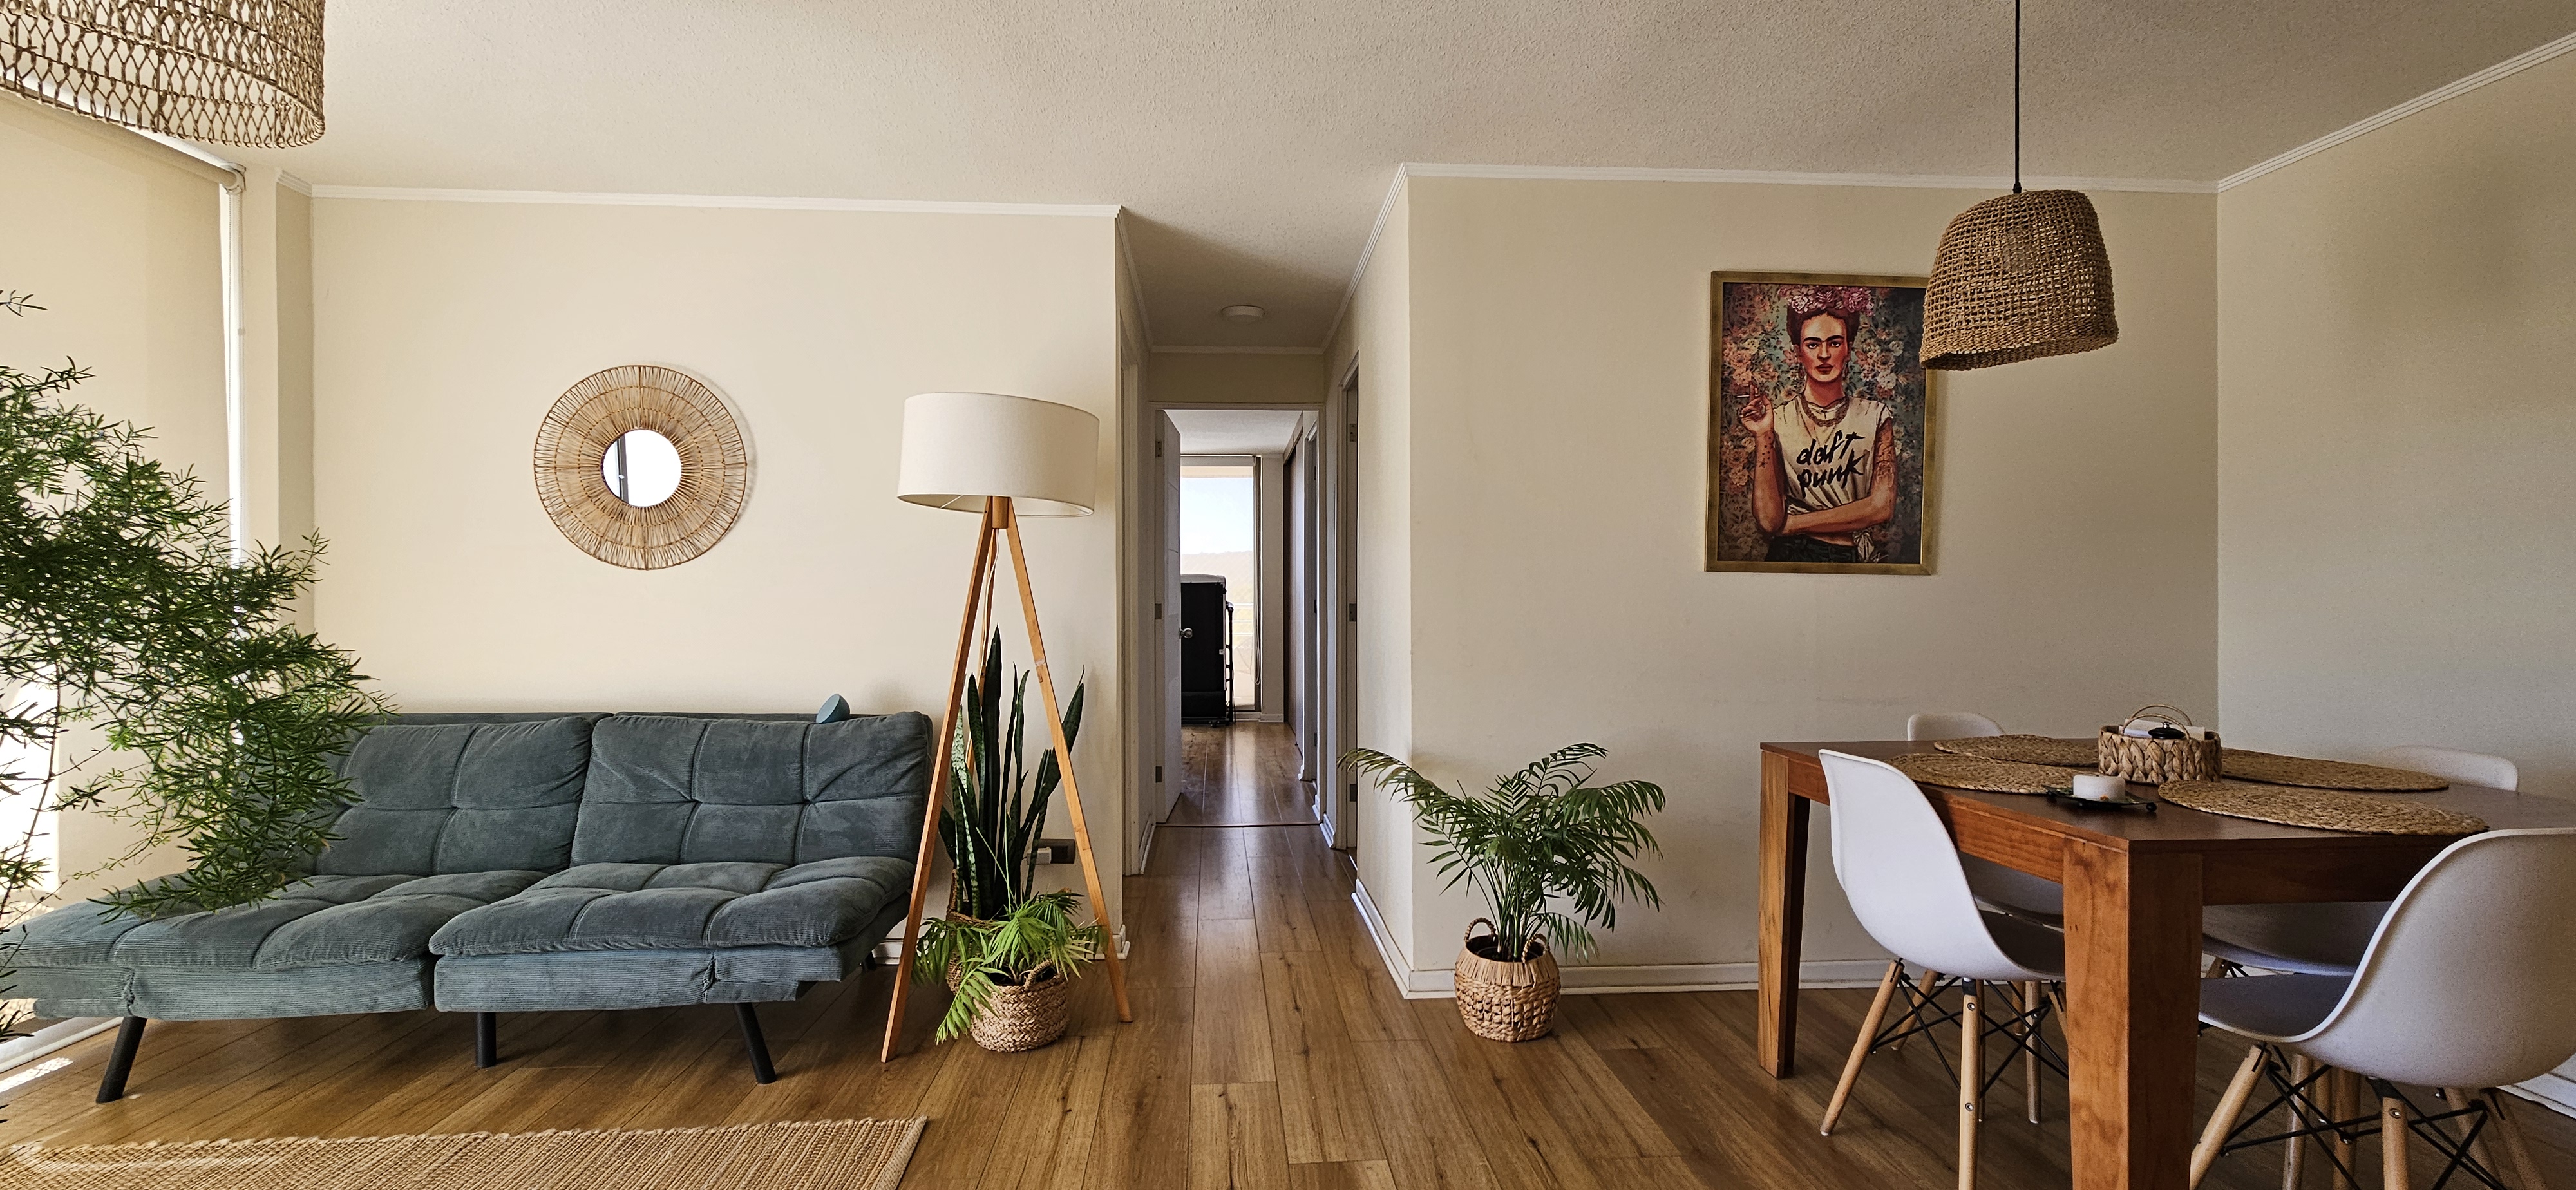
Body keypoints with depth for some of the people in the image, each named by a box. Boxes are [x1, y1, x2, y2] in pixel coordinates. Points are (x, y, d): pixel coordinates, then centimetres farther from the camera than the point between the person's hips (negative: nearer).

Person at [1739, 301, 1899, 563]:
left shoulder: (1874, 416, 7)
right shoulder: (1778, 419, 3)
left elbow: (1882, 507, -2)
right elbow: (1769, 521, -7)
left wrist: (1791, 524, -6)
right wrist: (1763, 436, -12)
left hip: (1855, 560, 2)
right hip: (1791, 556, -2)